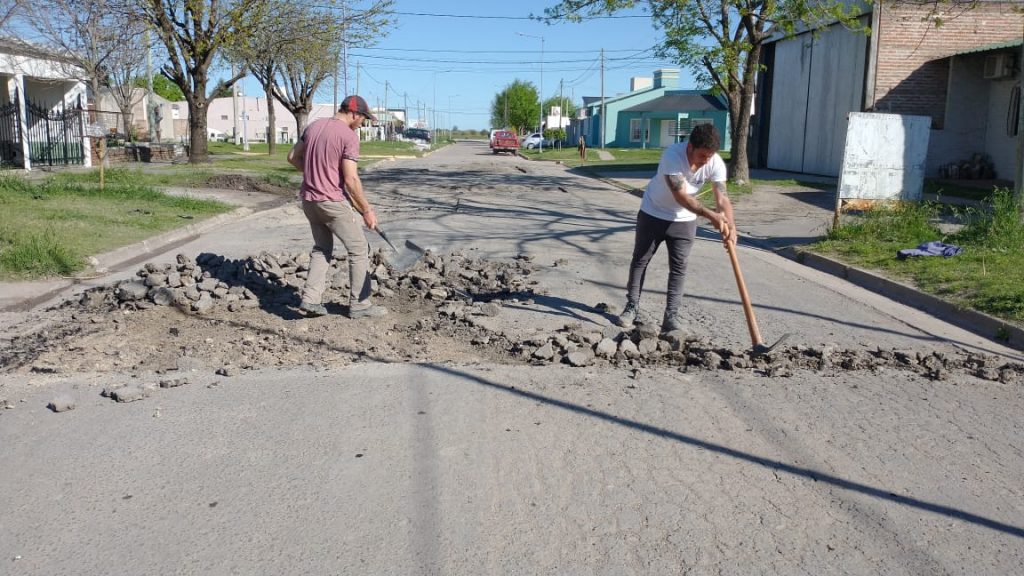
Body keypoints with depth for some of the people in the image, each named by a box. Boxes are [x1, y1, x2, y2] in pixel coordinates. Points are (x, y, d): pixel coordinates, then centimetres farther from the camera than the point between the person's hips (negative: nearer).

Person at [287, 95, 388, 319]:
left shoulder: (313, 126, 8)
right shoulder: (349, 136, -14)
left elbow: (293, 157, 15)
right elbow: (351, 179, -18)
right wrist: (367, 210, -11)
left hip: (309, 199, 8)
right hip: (334, 202, -7)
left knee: (322, 248, 21)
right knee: (359, 250, 5)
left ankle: (311, 299, 14)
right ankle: (359, 304, 10)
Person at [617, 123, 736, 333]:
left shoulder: (715, 163, -21)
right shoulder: (672, 155, -33)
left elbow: (722, 198, -25)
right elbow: (681, 196, -37)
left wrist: (729, 223, -44)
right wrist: (710, 215, -48)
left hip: (684, 219, 2)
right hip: (653, 214, -2)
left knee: (679, 268, -1)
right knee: (640, 260, 8)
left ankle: (671, 316, 4)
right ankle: (632, 307, 21)